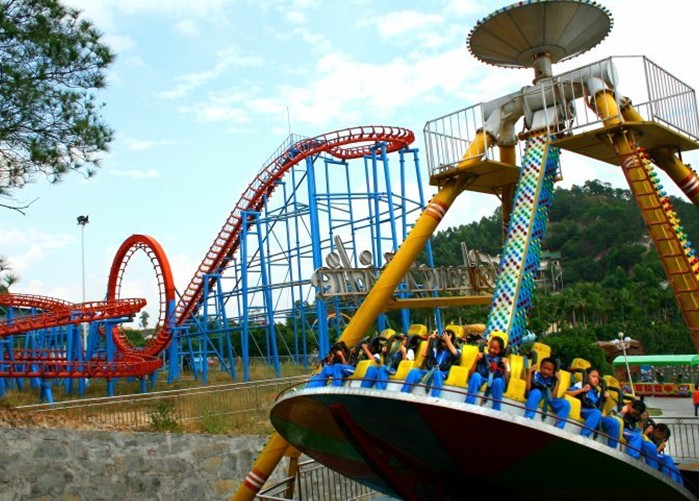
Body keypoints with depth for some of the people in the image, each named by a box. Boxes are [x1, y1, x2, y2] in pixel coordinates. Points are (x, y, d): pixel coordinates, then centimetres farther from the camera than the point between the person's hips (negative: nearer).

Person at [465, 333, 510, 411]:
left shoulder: (502, 361, 9)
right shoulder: (482, 357, 8)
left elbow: (506, 380, 2)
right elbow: (471, 374, 4)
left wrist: (505, 366, -9)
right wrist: (476, 361, -6)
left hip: (495, 384, 0)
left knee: (498, 381, -34)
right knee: (476, 375, -32)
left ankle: (496, 411, -28)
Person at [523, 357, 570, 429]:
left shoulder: (552, 380, 14)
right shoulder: (535, 374, 5)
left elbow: (553, 396, -1)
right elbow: (528, 388, -9)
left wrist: (558, 382, -1)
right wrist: (530, 372, -9)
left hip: (548, 398, 4)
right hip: (534, 395, -4)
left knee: (565, 403, -18)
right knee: (536, 392, -39)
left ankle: (558, 428, -21)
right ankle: (527, 418, -43)